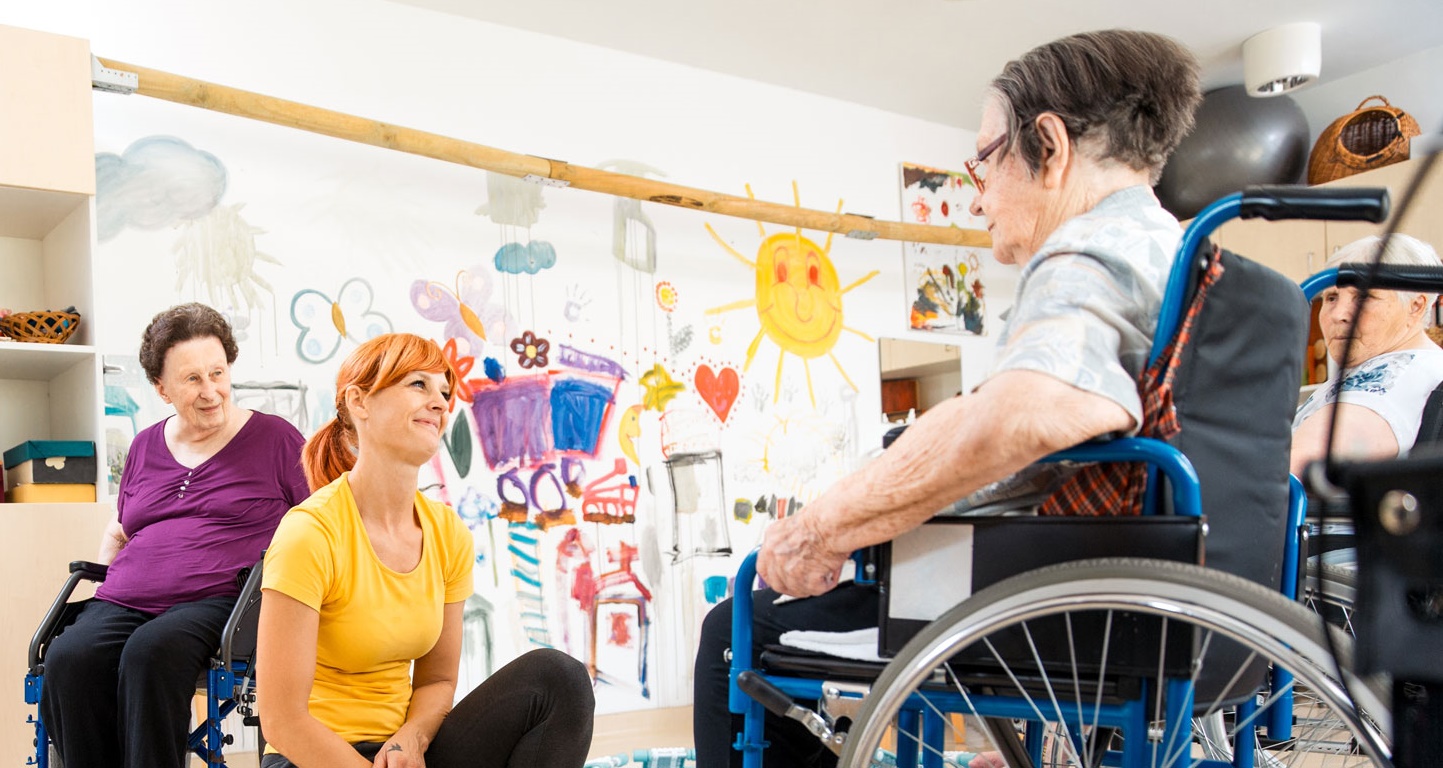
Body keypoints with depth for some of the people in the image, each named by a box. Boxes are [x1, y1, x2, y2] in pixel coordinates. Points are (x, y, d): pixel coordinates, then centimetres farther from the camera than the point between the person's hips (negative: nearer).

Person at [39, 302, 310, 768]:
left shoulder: (274, 437, 9)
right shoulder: (146, 446, 22)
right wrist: (104, 579, 15)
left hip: (220, 601, -4)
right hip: (125, 603, 4)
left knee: (152, 651, -36)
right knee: (68, 660, -28)